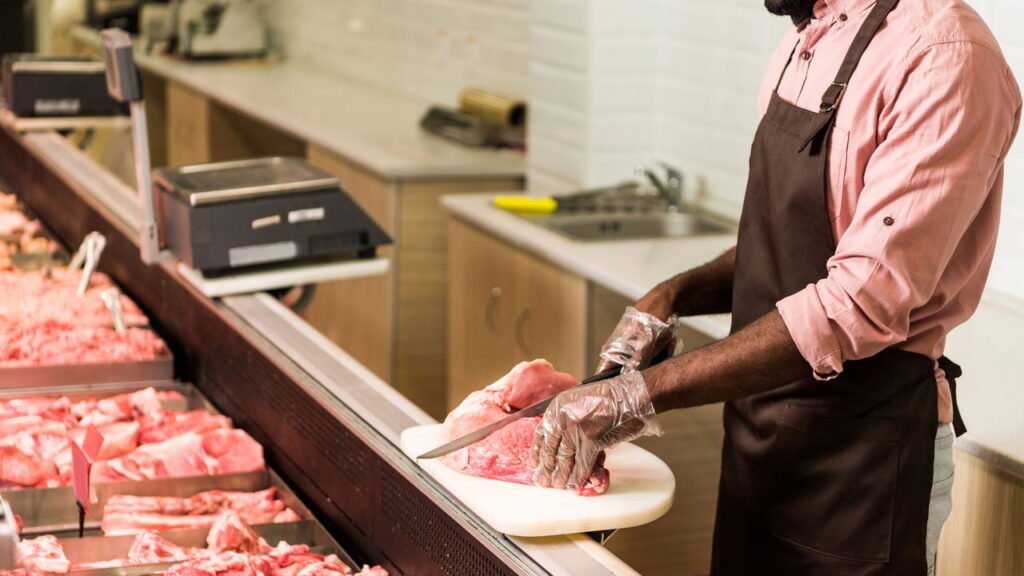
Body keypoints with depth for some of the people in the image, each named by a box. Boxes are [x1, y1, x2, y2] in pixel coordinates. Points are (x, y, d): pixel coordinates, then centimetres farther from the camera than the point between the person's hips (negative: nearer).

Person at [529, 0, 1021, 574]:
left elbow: (864, 302, -28)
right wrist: (674, 297, -2)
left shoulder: (946, 56, -21)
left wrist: (642, 393, -27)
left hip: (862, 452, -8)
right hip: (759, 440, 8)